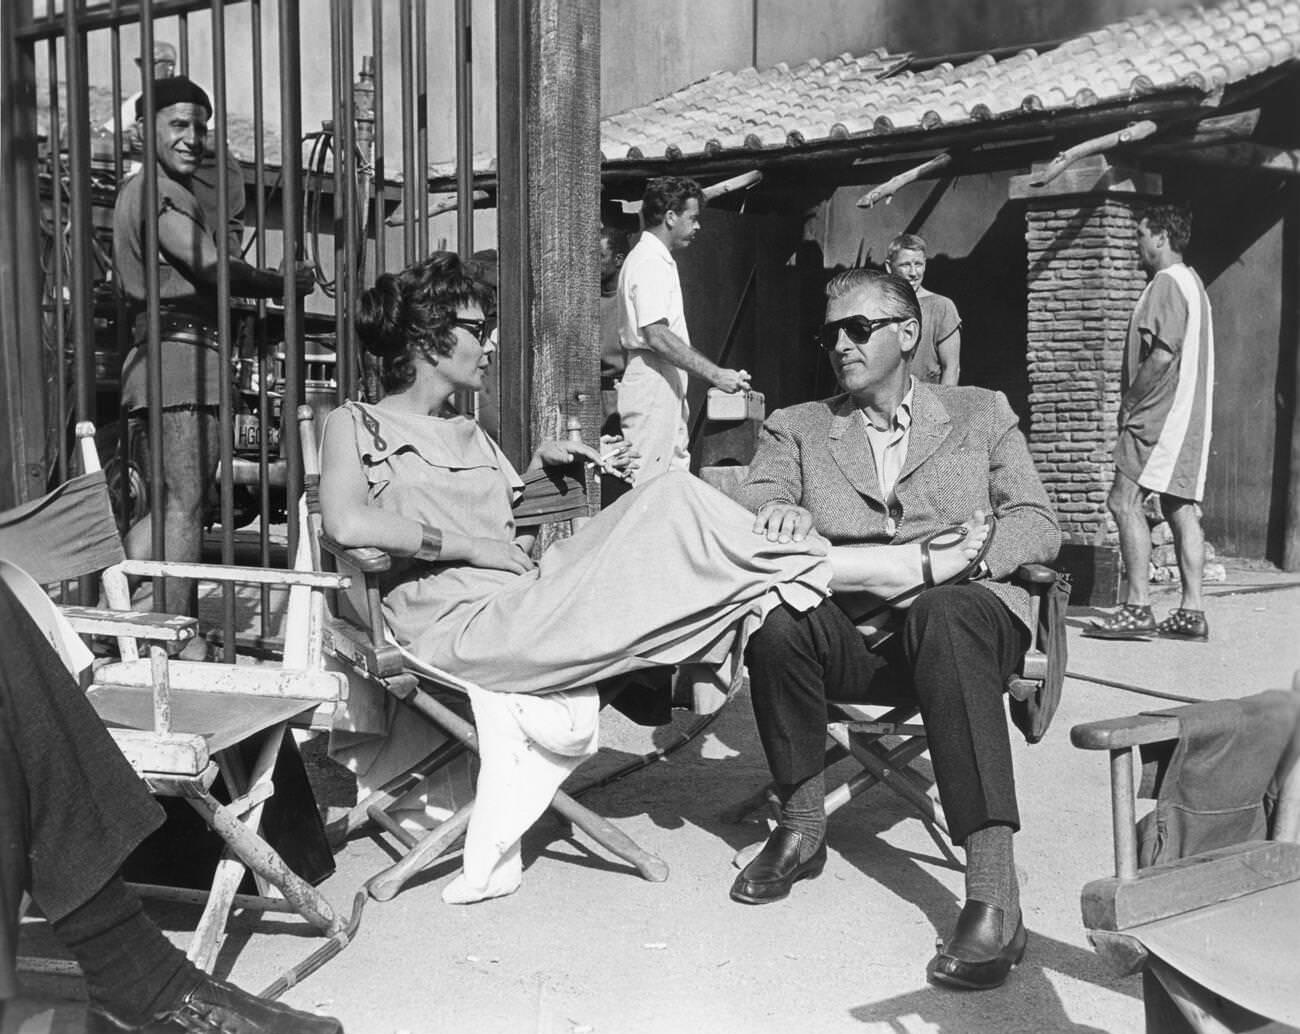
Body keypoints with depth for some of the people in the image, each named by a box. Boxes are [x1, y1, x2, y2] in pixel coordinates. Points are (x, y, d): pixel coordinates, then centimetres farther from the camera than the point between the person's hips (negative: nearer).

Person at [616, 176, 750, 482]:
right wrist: (715, 375, -25)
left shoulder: (660, 260, 18)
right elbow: (657, 336, -24)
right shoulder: (649, 263, -15)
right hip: (652, 386, -11)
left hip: (667, 388, 11)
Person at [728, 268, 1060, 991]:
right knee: (778, 616, -32)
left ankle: (994, 896, -40)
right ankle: (802, 829, -10)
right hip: (849, 630, 2)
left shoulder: (982, 415, 15)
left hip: (965, 610, -1)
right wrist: (774, 511, -25)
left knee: (945, 617, -38)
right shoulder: (798, 427, 18)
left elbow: (1039, 527, 4)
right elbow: (748, 503, 1)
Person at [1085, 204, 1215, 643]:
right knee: (1181, 507, 7)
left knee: (1124, 500, -11)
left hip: (1161, 410, -10)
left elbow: (1162, 356, -20)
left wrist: (1129, 403, -10)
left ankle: (1137, 607, -12)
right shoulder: (1191, 282, 21)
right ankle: (1191, 611, 8)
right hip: (1189, 412, 10)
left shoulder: (1167, 283, -11)